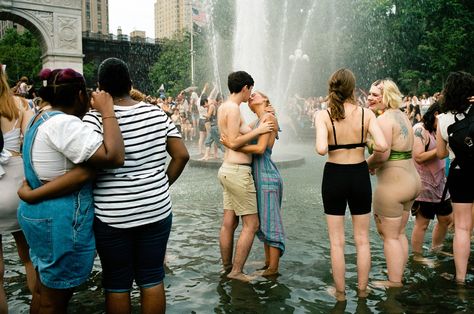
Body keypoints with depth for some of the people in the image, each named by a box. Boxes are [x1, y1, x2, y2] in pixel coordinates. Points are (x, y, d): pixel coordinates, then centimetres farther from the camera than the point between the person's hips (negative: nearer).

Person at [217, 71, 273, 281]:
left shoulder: (223, 107, 16)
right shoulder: (233, 108, -13)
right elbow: (234, 142, -18)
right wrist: (258, 130, -11)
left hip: (228, 169, 10)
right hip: (238, 171, -10)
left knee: (228, 223, 14)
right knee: (251, 224, -2)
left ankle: (227, 268, 24)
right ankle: (236, 271, 4)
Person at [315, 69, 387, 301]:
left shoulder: (324, 115, -10)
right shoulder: (366, 113, -6)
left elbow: (321, 149, -24)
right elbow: (382, 145, -16)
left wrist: (324, 145, -1)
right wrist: (368, 145, 5)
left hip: (334, 176, -1)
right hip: (360, 175, 2)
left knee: (337, 241, 10)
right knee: (362, 240, 16)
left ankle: (340, 292, 21)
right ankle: (362, 289, 29)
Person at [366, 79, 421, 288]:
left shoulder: (384, 119, -17)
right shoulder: (402, 115, 12)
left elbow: (382, 154, -29)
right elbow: (403, 151, 14)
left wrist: (367, 164, -9)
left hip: (393, 184, -10)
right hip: (412, 180, 10)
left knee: (390, 236, 3)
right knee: (400, 233, 19)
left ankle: (394, 282, 14)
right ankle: (399, 276, 30)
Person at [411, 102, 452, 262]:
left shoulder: (435, 130, 14)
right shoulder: (419, 130, -15)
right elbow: (418, 157, -23)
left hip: (439, 183, 9)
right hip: (424, 185, -9)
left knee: (446, 218, 17)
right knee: (422, 222, -1)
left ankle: (436, 249, 35)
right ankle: (417, 257, 13)